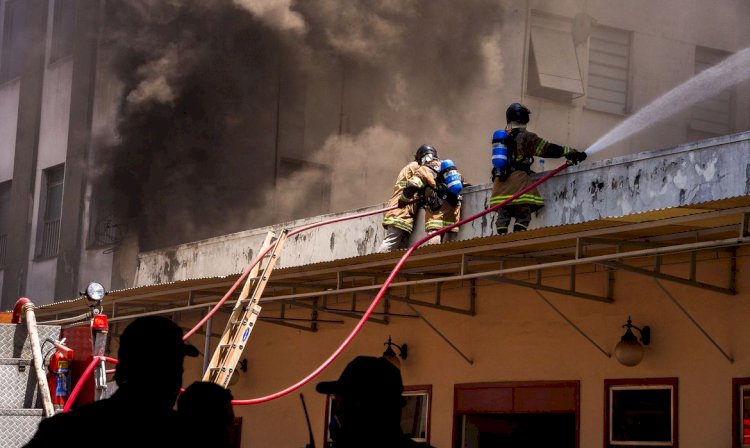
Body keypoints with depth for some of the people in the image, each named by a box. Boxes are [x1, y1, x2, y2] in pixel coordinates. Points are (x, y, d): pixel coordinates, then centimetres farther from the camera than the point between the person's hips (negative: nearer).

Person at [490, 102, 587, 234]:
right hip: (518, 181, -6)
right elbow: (548, 149, -4)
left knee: (503, 214, 6)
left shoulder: (500, 136, 17)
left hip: (500, 180, 6)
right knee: (523, 215, -6)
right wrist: (572, 153, 2)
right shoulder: (525, 137, -3)